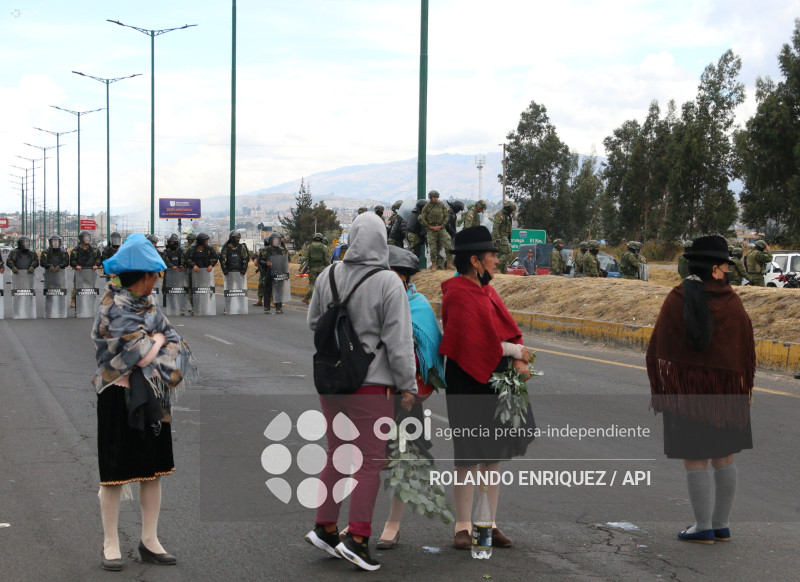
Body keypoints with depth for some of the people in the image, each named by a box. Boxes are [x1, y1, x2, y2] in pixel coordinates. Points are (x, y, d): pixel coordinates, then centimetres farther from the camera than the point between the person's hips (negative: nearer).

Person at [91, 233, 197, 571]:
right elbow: (138, 351, -18)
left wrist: (149, 356, -12)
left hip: (151, 397, 6)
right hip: (119, 396, -6)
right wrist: (159, 338, -2)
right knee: (115, 472, 1)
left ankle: (149, 541, 15)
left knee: (153, 470, 7)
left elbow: (175, 344, 4)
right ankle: (111, 545, 9)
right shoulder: (113, 306, -10)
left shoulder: (149, 306, 11)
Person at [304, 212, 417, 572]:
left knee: (337, 455, 17)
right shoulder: (388, 283, -16)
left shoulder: (329, 275, 1)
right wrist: (408, 385, -5)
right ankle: (357, 538, 1)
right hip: (371, 384, -6)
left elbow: (314, 323, 13)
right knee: (370, 461, 2)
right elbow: (399, 341, -14)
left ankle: (324, 528, 22)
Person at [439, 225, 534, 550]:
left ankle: (489, 524, 17)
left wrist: (518, 361, -6)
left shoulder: (486, 291, 13)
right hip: (470, 384, -8)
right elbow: (473, 340, -22)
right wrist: (514, 350, -12)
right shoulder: (458, 295, -14)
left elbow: (507, 329, 12)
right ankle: (463, 527, 7)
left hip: (496, 382, 8)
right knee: (470, 456, -2)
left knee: (494, 455, 10)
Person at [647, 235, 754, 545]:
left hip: (685, 391, -2)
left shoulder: (675, 300, -8)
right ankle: (721, 525, 19)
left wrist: (659, 390, 5)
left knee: (695, 461, 4)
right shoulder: (731, 300, -4)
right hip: (726, 390, 2)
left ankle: (704, 528, 8)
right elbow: (747, 347, 2)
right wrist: (745, 390, 13)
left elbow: (658, 348, -4)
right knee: (724, 458, 14)